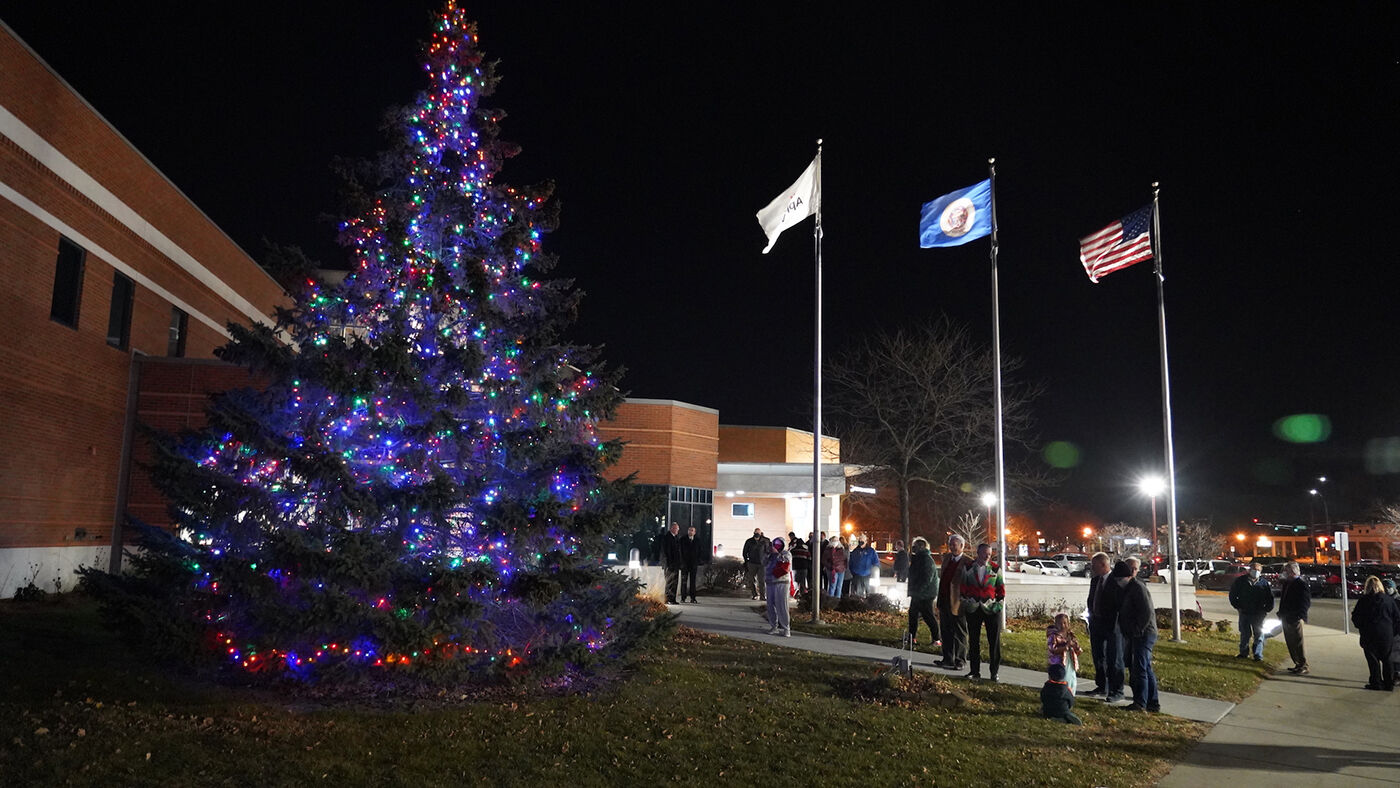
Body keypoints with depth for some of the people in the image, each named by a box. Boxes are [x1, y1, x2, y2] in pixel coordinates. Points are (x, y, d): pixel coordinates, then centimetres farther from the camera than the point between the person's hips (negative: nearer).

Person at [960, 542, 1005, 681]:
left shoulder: (995, 569, 4)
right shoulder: (968, 568, 4)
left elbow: (1001, 589, 8)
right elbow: (963, 587, 9)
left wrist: (999, 603, -2)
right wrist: (965, 602, 2)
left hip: (991, 609, -1)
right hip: (973, 609, 1)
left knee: (994, 641, 0)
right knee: (973, 640, 6)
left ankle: (993, 672, 9)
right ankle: (975, 671, 15)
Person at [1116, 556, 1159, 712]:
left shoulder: (1138, 587, -14)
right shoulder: (1127, 587, 16)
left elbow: (1147, 612, -20)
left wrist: (1137, 630, -17)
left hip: (1144, 634, -10)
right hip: (1134, 635, 10)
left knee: (1139, 668, -9)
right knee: (1146, 669, 14)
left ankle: (1140, 703, -5)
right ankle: (1153, 702, 21)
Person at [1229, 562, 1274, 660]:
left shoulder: (1264, 583, 1)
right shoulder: (1240, 581, 1)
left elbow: (1270, 597, 9)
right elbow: (1233, 594, 9)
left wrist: (1266, 609, 1)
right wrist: (1237, 606, 3)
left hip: (1258, 614, -1)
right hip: (1244, 613, 1)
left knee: (1259, 635, 2)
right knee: (1244, 634, 11)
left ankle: (1258, 655, 10)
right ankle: (1243, 652, 23)